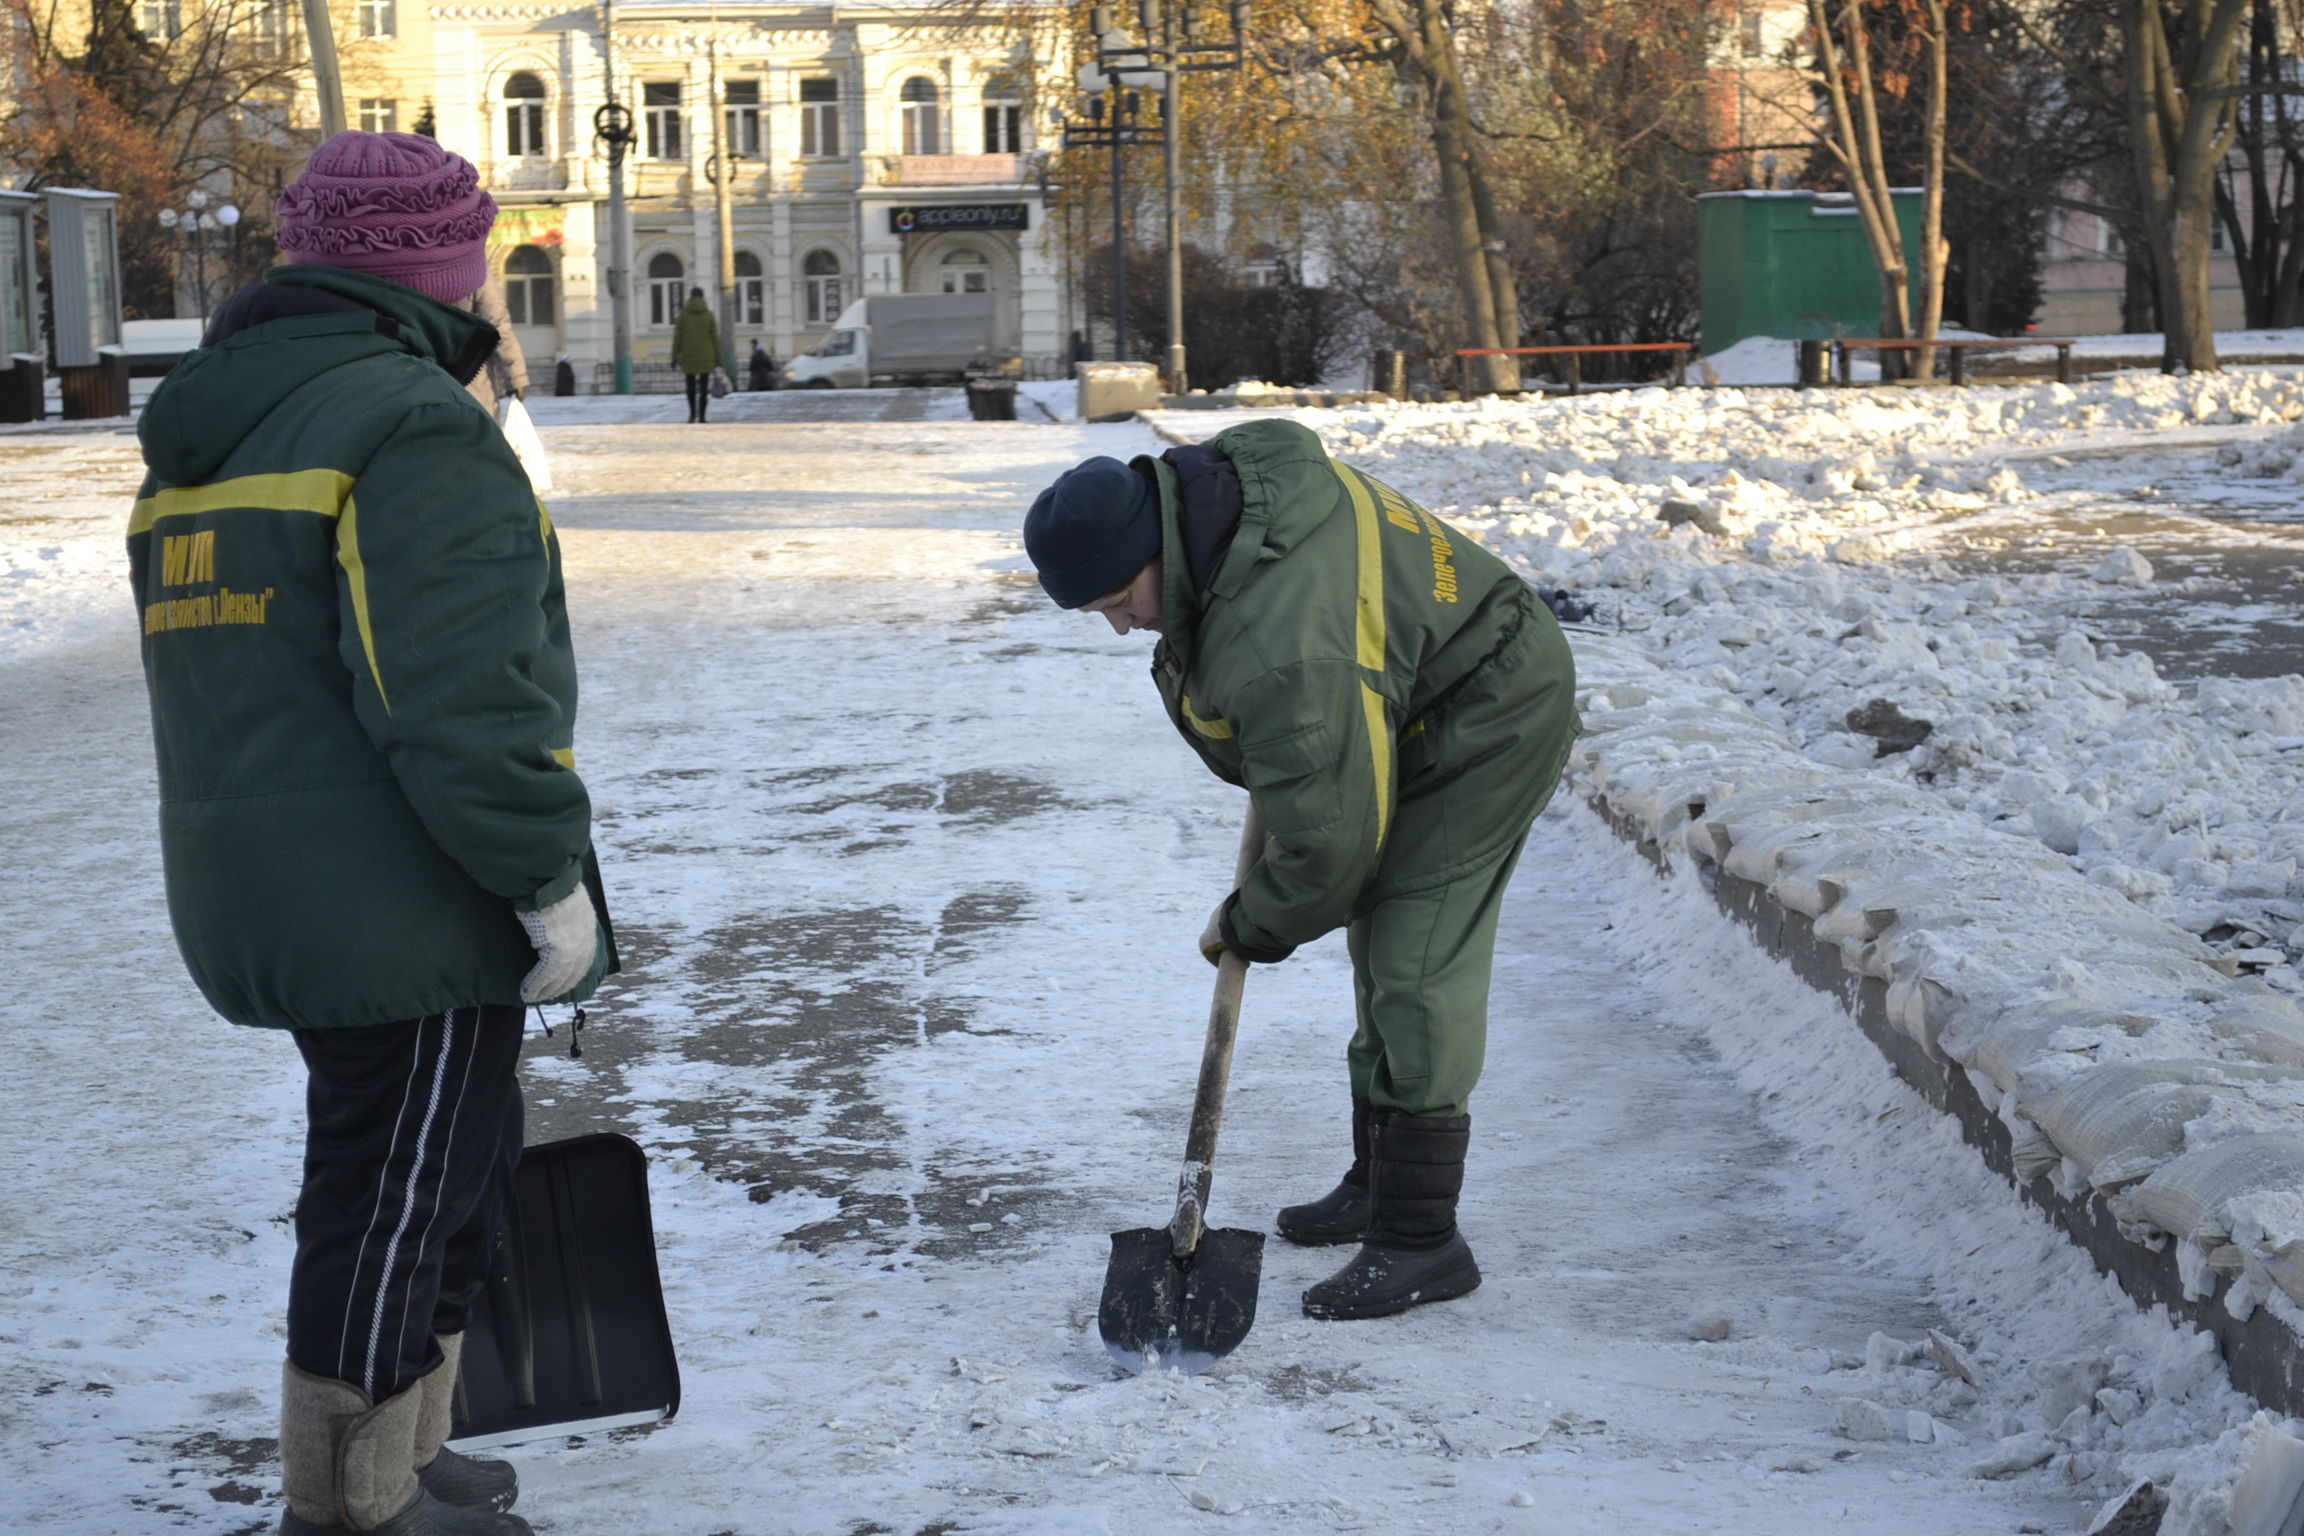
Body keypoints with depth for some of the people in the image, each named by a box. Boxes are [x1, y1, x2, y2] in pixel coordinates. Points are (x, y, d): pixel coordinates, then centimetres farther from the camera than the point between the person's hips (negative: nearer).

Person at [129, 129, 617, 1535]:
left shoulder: (202, 434, 15)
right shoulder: (412, 425, -16)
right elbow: (458, 700, -23)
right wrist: (549, 878, -15)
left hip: (267, 897, 10)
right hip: (408, 913, -10)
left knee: (445, 1177, 22)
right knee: (397, 1204, 2)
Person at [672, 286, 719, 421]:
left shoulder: (683, 315, -1)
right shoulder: (709, 315, 0)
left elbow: (677, 338, -1)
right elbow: (715, 338, 0)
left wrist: (675, 356, 4)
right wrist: (717, 358, 5)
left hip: (688, 355, 1)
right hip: (706, 357, 0)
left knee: (691, 385, 14)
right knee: (704, 387, 3)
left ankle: (692, 413, 2)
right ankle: (701, 416, -1)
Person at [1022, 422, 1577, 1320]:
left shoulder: (1281, 648, -38)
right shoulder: (1211, 481, -9)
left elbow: (1326, 838, -29)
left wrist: (1250, 928, -10)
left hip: (1490, 715, -11)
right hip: (1413, 707, 11)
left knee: (1415, 965, -13)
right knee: (1380, 948, 15)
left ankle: (1421, 1243, -8)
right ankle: (1381, 1188, 27)